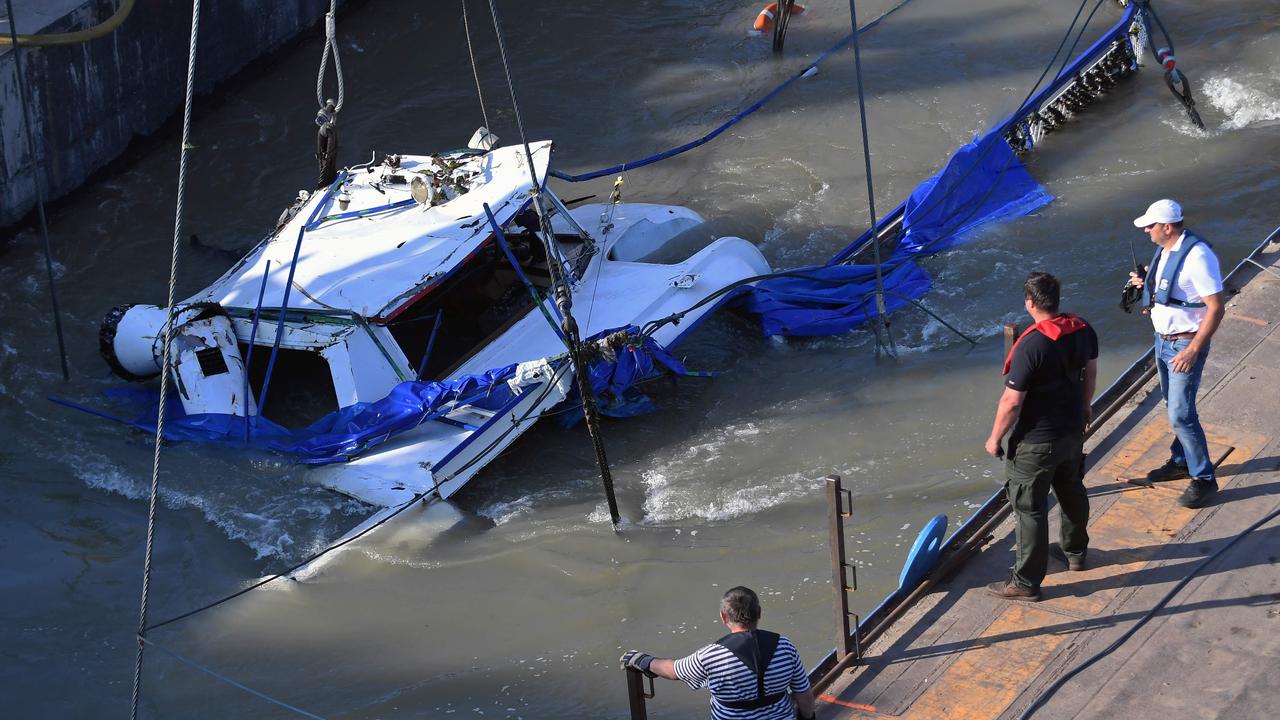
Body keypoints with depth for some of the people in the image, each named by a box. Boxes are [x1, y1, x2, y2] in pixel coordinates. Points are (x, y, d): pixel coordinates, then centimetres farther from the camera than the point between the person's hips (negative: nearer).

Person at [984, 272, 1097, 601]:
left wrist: (995, 438, -10)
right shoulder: (1082, 330, -7)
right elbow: (1090, 373, 10)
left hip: (1036, 442, -8)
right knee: (1072, 492, 28)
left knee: (1030, 510, 4)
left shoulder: (1031, 345, -29)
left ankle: (1026, 582, 12)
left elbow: (1011, 401, -24)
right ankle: (1076, 551, 49)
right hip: (1073, 431, 8)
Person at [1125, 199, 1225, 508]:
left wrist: (1192, 351, -26)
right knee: (1174, 405, 21)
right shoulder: (1166, 250, 3)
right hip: (1163, 340, 9)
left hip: (1185, 345, -9)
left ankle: (1204, 479, 5)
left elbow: (1216, 308, -25)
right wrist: (1147, 285, -1)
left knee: (1181, 414, -7)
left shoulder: (1197, 256, -26)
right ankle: (1181, 461, 38)